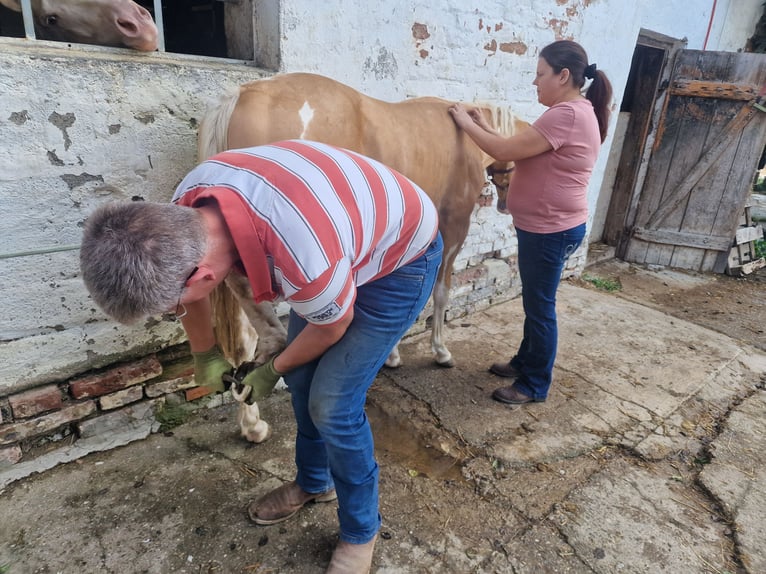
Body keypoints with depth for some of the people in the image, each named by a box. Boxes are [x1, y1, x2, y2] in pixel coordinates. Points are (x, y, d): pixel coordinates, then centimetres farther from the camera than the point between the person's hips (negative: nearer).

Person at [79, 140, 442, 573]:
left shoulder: (305, 261, -43)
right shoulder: (192, 200, -20)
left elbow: (332, 327, -19)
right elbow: (188, 288, 1)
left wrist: (272, 371, -1)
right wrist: (205, 355, 16)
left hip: (403, 256, -7)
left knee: (332, 403, -8)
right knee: (302, 379, 11)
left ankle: (361, 531, 18)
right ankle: (314, 482, 38)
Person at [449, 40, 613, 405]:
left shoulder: (566, 115, -21)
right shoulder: (576, 112, 13)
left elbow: (506, 152, -22)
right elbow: (523, 150, 14)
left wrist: (468, 125, -9)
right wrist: (486, 128, 7)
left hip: (551, 231, -10)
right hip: (546, 228, 10)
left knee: (540, 307, 2)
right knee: (534, 301, 20)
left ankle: (535, 385, 18)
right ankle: (524, 362, 37)